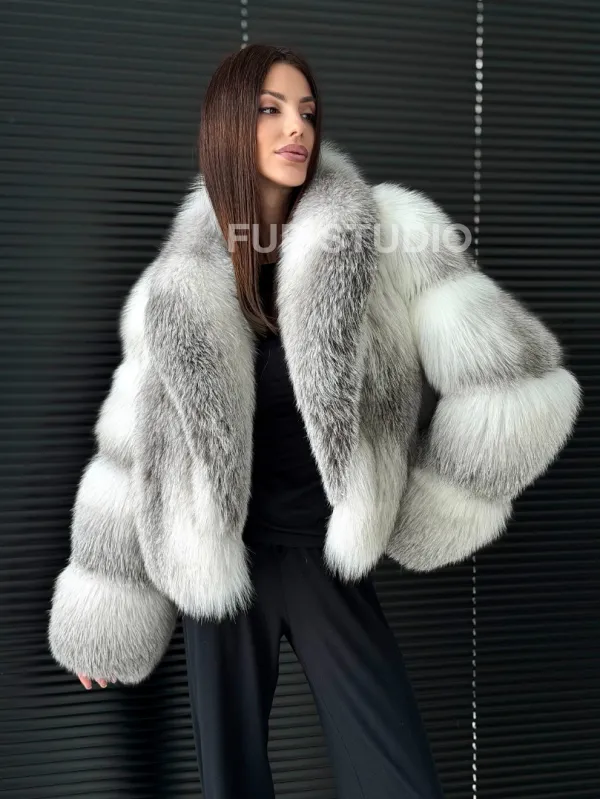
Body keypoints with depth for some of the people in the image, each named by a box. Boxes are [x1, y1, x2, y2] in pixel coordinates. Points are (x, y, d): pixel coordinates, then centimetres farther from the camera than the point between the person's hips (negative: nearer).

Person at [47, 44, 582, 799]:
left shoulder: (382, 234, -8)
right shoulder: (176, 287, -1)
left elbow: (510, 380, -10)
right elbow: (130, 442, 4)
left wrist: (441, 505, -8)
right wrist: (101, 612, 8)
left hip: (330, 562, -1)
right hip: (219, 569, 2)